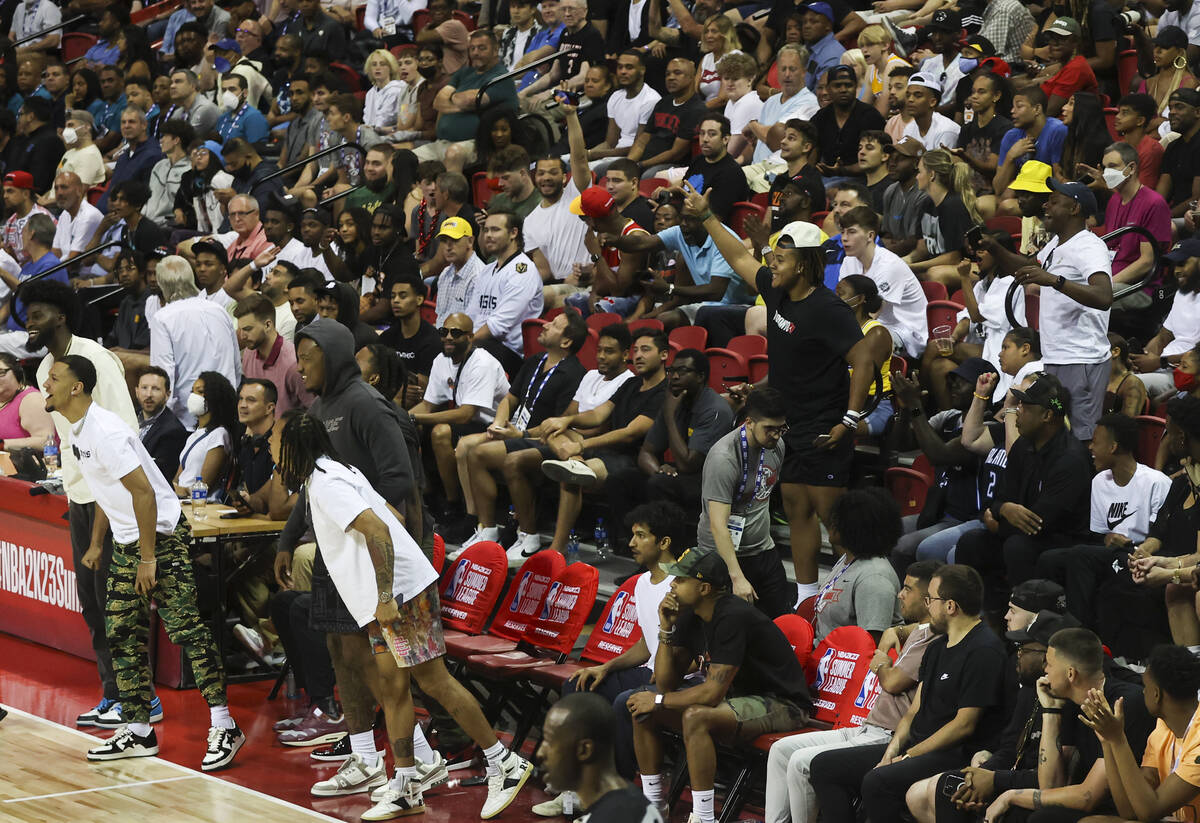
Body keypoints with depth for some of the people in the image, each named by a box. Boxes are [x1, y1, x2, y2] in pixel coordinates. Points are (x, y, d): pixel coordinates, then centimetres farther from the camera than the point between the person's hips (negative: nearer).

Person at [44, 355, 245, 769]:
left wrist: (148, 557, -23)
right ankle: (138, 733, 14)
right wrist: (96, 544, 22)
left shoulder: (104, 431, -21)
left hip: (161, 536, -10)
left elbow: (144, 492, -24)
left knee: (185, 628, -12)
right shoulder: (80, 430, 10)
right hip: (126, 542, 10)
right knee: (122, 635, 8)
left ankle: (223, 727, -10)